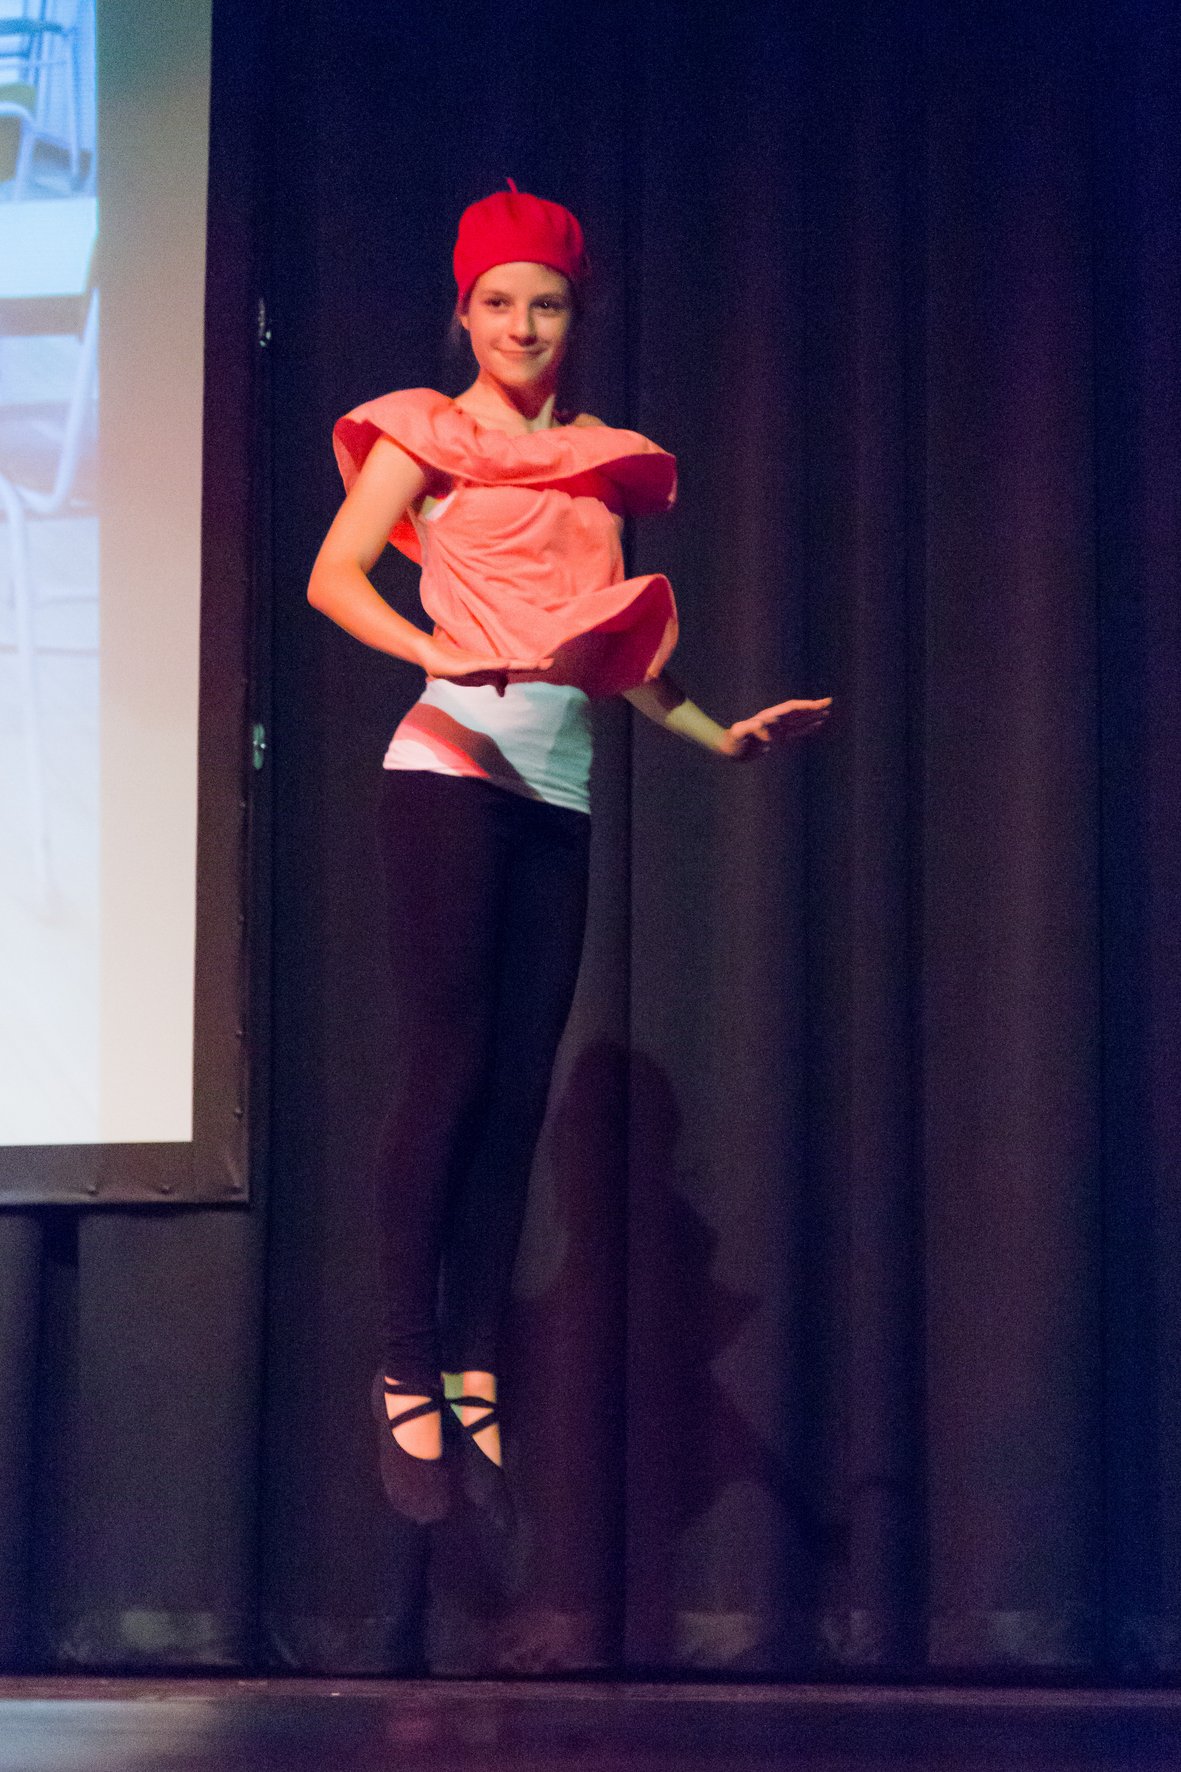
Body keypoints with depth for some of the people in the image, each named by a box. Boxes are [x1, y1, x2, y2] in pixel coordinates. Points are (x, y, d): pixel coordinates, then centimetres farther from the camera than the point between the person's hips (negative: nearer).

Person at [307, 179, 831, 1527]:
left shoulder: (603, 463, 20)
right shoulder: (432, 435, 5)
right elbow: (332, 576, -7)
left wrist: (722, 734, 15)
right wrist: (434, 653, -23)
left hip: (561, 788, 5)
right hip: (451, 766, -5)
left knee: (519, 1085, 2)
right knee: (446, 1064, -9)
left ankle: (475, 1378, 6)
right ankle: (408, 1380, -5)